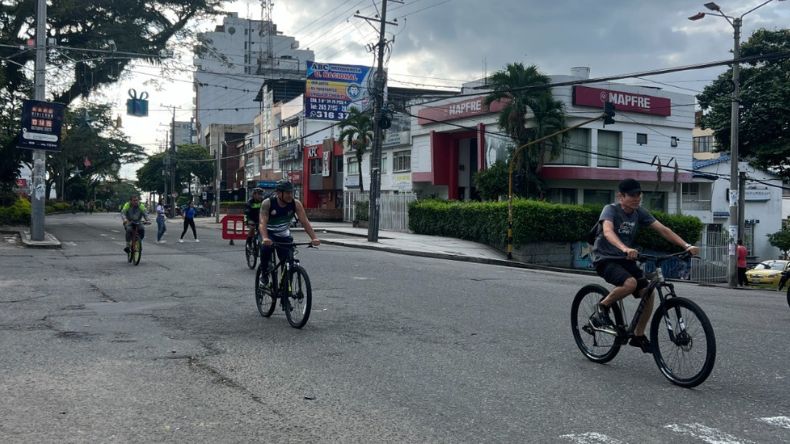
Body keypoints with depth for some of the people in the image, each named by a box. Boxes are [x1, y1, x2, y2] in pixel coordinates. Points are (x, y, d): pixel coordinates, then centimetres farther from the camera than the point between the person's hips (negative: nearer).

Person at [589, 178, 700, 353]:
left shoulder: (639, 213, 3)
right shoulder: (611, 209, -14)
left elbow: (663, 229, -5)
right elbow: (608, 232, -34)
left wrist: (686, 245, -19)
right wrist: (625, 249, -53)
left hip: (625, 260, 6)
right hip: (605, 259, -6)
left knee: (648, 293, -9)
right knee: (630, 283, -32)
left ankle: (638, 336, 8)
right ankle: (601, 309, -9)